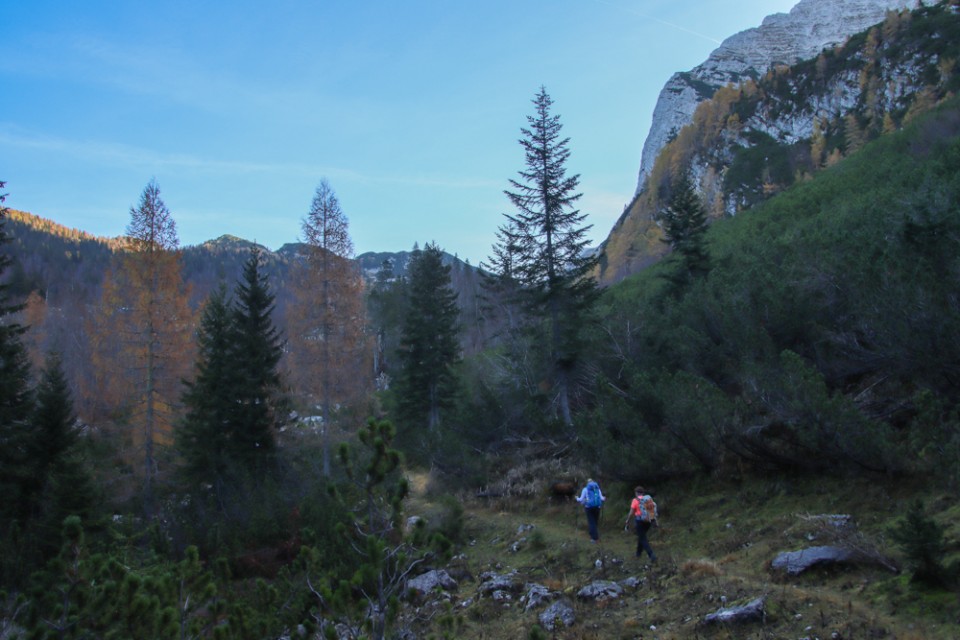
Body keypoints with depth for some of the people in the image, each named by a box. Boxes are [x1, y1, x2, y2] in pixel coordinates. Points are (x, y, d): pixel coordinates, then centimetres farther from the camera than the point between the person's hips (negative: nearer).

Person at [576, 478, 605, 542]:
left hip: (589, 507, -2)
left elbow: (581, 499, -1)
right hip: (597, 507, 3)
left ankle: (594, 538, -7)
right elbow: (601, 498, 3)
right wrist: (604, 498, 27)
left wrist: (577, 499, 22)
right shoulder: (597, 489, 8)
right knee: (596, 522, 16)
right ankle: (596, 536, 19)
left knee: (591, 523, 0)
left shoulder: (585, 489, 1)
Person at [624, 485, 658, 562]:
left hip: (640, 521, -6)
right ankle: (638, 553, 36)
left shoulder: (635, 500, -8)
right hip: (648, 521, 6)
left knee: (643, 539, -1)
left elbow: (631, 513, -8)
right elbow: (654, 510, 3)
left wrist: (627, 522, 2)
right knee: (641, 536, 25)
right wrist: (655, 521, 8)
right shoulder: (649, 499, 6)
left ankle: (652, 555, -17)